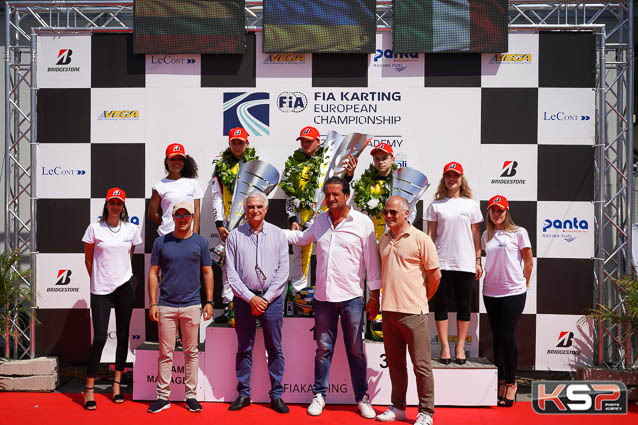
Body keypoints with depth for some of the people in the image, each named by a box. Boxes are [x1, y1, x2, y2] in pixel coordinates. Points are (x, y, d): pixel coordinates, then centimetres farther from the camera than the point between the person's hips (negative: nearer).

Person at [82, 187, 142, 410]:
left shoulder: (131, 229, 4)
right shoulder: (95, 228, -3)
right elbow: (88, 259, 6)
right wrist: (98, 280, 9)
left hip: (125, 287, 3)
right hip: (100, 290, -2)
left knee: (123, 335, 7)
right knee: (99, 338, -4)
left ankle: (117, 384, 20)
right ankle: (89, 389, 8)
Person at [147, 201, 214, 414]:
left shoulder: (201, 242, 6)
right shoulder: (161, 242, 5)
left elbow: (207, 272, 8)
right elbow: (153, 273, 6)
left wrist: (209, 302, 1)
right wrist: (153, 304, -1)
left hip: (192, 305, 0)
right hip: (166, 306, 0)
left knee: (191, 352, 6)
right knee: (165, 352, 4)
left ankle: (191, 396, 16)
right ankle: (163, 396, 14)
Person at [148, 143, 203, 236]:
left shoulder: (192, 183, 10)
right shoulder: (160, 186, 4)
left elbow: (196, 211, 6)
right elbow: (152, 214, 7)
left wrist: (195, 235, -2)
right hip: (167, 235, -1)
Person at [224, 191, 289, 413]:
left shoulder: (278, 234, 4)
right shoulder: (235, 236, 3)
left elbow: (283, 271, 1)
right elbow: (231, 273, 0)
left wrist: (266, 298, -7)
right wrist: (251, 298, -9)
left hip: (271, 298, 0)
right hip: (243, 298, 0)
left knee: (275, 349, 5)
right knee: (244, 349, 8)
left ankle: (276, 395, 14)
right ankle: (243, 394, 19)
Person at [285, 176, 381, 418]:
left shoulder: (363, 222, -2)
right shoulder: (320, 221, 10)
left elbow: (371, 260, -1)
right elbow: (302, 238, 29)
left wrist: (375, 294, -1)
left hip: (351, 298, -3)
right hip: (323, 296, 3)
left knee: (355, 351, 6)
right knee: (323, 348, 9)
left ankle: (362, 398, 18)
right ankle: (319, 395, 22)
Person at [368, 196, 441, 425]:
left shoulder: (420, 239, -7)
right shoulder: (384, 240, 13)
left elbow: (435, 274, -3)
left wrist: (421, 299, 5)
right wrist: (375, 299, 19)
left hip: (413, 311, -6)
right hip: (389, 310, 6)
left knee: (421, 364, 1)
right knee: (395, 362, 14)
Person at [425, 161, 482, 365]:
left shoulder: (470, 204, 9)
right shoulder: (436, 205, 7)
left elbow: (476, 235, 10)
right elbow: (430, 234, 7)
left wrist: (478, 261, 5)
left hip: (465, 263, 1)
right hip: (442, 262, 0)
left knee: (464, 306, 5)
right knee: (441, 304, 1)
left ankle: (460, 348, 14)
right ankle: (445, 347, 10)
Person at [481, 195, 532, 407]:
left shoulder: (518, 232, -2)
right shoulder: (486, 235, 10)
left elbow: (528, 262, 3)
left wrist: (523, 283, 8)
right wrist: (490, 278, 12)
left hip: (513, 292, -4)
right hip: (491, 293, 5)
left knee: (507, 336, -7)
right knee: (497, 338, 8)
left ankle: (511, 382, 10)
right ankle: (501, 382, 18)